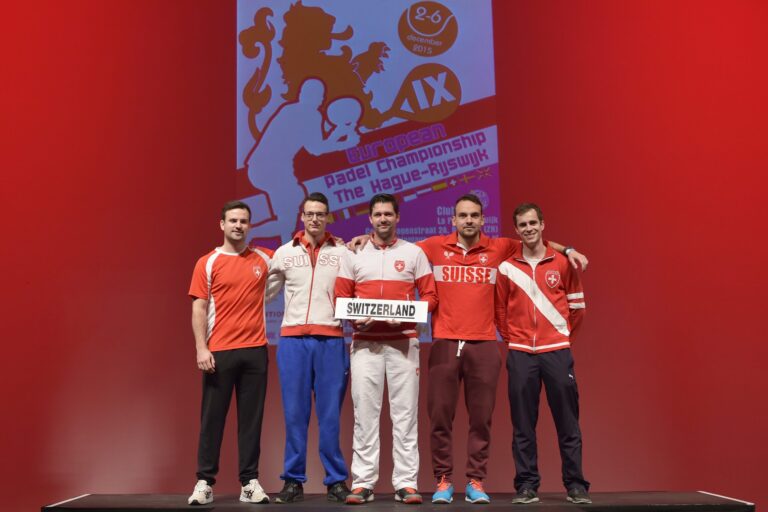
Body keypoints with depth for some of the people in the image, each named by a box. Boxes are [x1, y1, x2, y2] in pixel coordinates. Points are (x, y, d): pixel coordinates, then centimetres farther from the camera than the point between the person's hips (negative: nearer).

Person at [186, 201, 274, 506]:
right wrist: (201, 349, -11)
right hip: (219, 351, -2)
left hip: (255, 350, 2)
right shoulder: (207, 263, 2)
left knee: (251, 417, 5)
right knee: (212, 417, 2)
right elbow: (199, 309, -1)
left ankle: (250, 482, 12)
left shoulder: (264, 259, 9)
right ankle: (205, 482, 10)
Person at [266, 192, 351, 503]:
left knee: (330, 414, 2)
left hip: (331, 340, -1)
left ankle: (336, 480, 11)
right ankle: (293, 480, 11)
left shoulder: (343, 252, 6)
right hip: (292, 339, 1)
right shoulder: (284, 253, 9)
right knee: (294, 413, 3)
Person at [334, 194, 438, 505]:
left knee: (405, 413, 0)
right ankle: (363, 482, 6)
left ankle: (406, 483, 5)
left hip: (403, 342, 0)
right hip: (365, 343, 1)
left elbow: (430, 296, 5)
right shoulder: (353, 254, 10)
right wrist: (354, 317, -11)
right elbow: (340, 298, 9)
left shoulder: (414, 253, 8)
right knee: (364, 412, 1)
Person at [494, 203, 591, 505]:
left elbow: (577, 306, 9)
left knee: (567, 423, 1)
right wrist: (511, 339, 6)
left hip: (556, 352, 0)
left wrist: (564, 336, 9)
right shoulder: (506, 268, 5)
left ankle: (576, 485, 9)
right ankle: (526, 485, 10)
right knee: (523, 425, 3)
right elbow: (500, 310, 10)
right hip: (520, 354, 1)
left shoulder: (563, 262, 4)